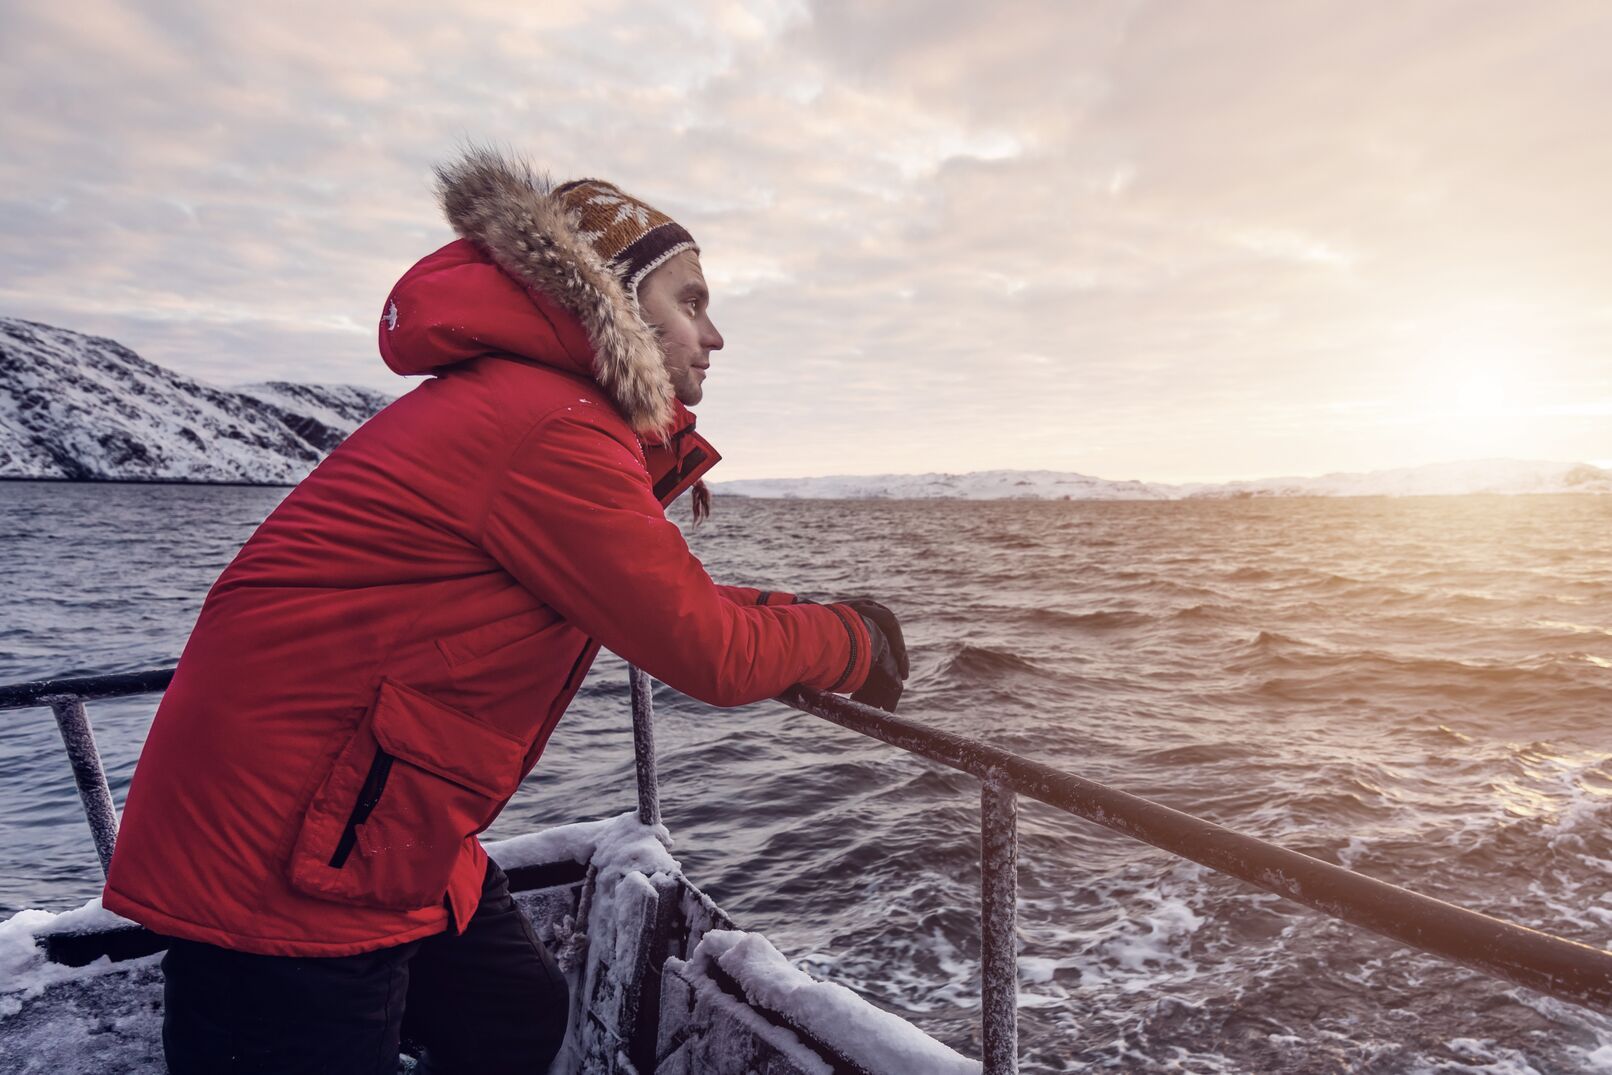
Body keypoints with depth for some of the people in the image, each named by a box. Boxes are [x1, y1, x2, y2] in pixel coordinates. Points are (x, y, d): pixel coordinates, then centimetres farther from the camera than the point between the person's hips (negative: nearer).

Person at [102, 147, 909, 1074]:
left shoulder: (515, 399, 9)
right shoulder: (552, 434, -25)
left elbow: (665, 594, 15)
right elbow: (709, 653, -20)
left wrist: (788, 618, 5)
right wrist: (850, 643, -2)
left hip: (382, 828, 10)